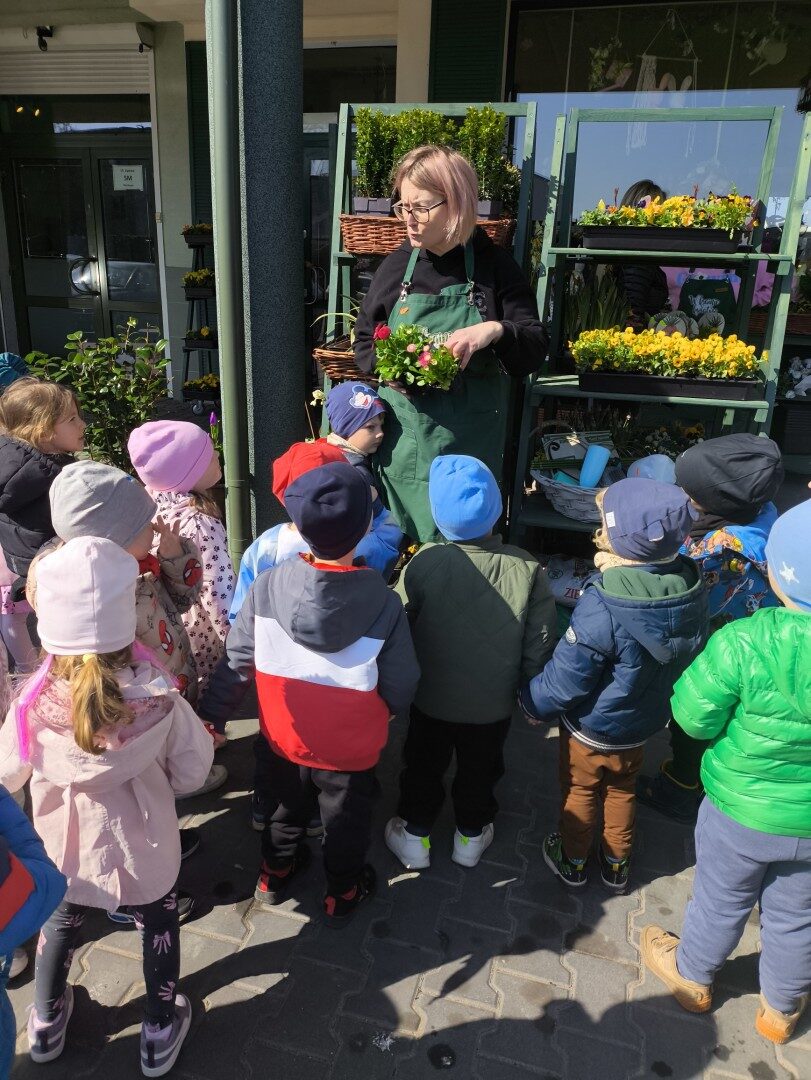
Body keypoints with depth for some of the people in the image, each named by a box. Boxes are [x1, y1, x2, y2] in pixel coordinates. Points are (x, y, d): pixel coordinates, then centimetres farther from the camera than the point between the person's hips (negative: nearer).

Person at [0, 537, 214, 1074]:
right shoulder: (160, 702, -30)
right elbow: (192, 769, -15)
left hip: (63, 849, 2)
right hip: (144, 849, -1)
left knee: (61, 922, 31)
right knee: (160, 927, 26)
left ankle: (46, 1021, 55)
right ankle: (160, 1031, 46)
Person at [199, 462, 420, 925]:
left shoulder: (267, 587, -23)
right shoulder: (385, 605, -28)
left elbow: (237, 663, -13)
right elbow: (400, 689, -18)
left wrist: (212, 715, 1)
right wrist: (379, 713, 4)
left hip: (286, 738, 3)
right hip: (352, 749, -2)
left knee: (290, 805, 31)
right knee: (347, 821, 25)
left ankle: (276, 873, 53)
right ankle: (343, 895, 47)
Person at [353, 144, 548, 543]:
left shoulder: (494, 266, -3)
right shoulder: (396, 265, 4)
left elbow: (535, 350, -3)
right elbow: (364, 340, 13)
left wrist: (496, 330, -24)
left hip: (471, 438, -2)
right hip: (403, 434, 2)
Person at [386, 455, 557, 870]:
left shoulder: (423, 563, -27)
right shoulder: (528, 569, -22)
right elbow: (539, 647, -13)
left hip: (430, 701, -1)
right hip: (493, 706, 1)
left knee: (423, 767, 26)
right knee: (479, 771, 27)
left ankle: (415, 836, 45)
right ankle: (471, 836, 49)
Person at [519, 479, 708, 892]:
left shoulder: (601, 608, -38)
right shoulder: (690, 589, -20)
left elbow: (565, 679, -29)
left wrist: (533, 703, -6)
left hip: (591, 727, -5)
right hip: (643, 723, 5)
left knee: (580, 792, 23)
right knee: (622, 792, 29)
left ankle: (572, 860, 45)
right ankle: (617, 864, 48)